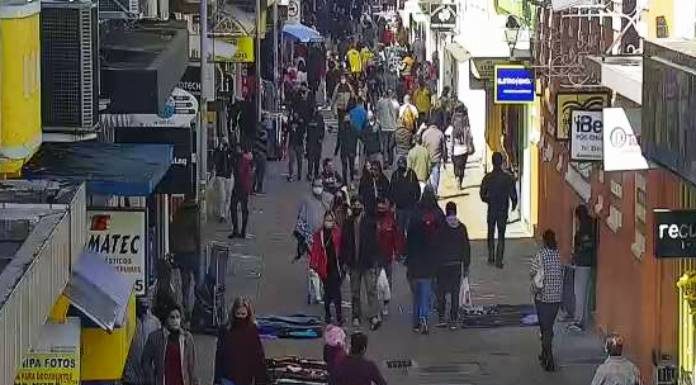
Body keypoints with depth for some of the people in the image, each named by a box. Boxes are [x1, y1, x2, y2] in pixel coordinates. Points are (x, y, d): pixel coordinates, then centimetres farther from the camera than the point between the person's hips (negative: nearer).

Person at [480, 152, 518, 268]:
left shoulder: (487, 178, -11)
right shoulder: (508, 178, -14)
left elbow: (482, 195, -5)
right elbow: (513, 195, -10)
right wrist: (514, 204, 12)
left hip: (491, 210, 1)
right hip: (503, 210, -1)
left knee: (491, 234, 19)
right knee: (501, 236, 7)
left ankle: (491, 258, 24)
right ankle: (499, 261, 4)